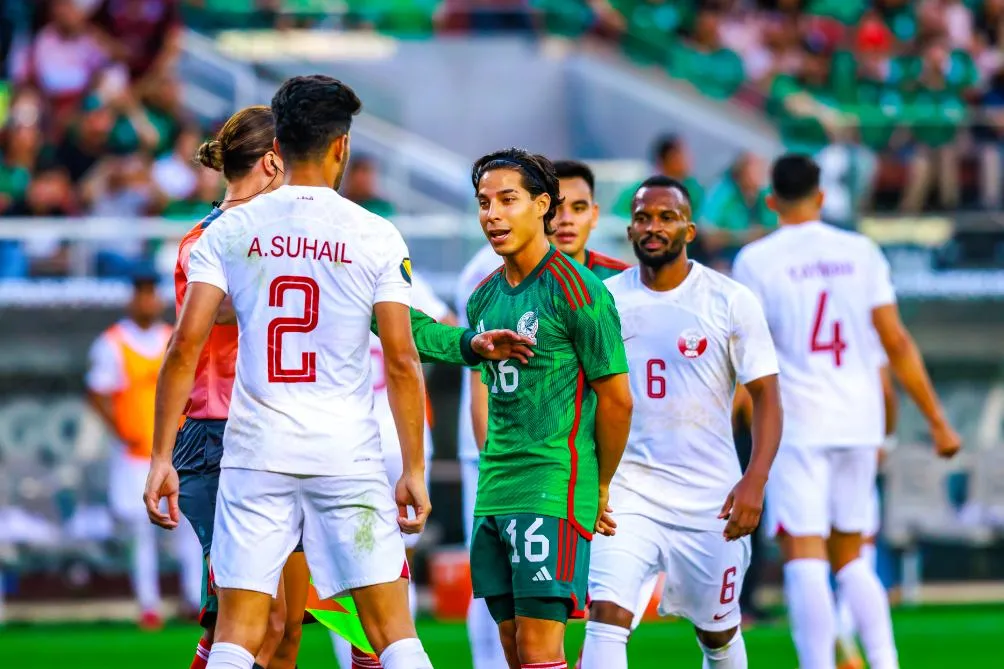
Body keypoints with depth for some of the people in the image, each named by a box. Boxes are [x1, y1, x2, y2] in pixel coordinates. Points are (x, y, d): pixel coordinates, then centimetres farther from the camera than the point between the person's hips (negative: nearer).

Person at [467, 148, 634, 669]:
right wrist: (493, 467, 17)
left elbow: (616, 398, -6)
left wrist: (601, 489, 2)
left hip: (553, 490, -7)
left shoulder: (575, 289, -9)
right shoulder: (485, 297, 13)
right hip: (494, 496, 7)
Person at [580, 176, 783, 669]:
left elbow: (765, 394, -4)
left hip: (710, 498, 0)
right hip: (626, 489, 0)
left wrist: (754, 480, -17)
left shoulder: (730, 301, -3)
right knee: (606, 616, -18)